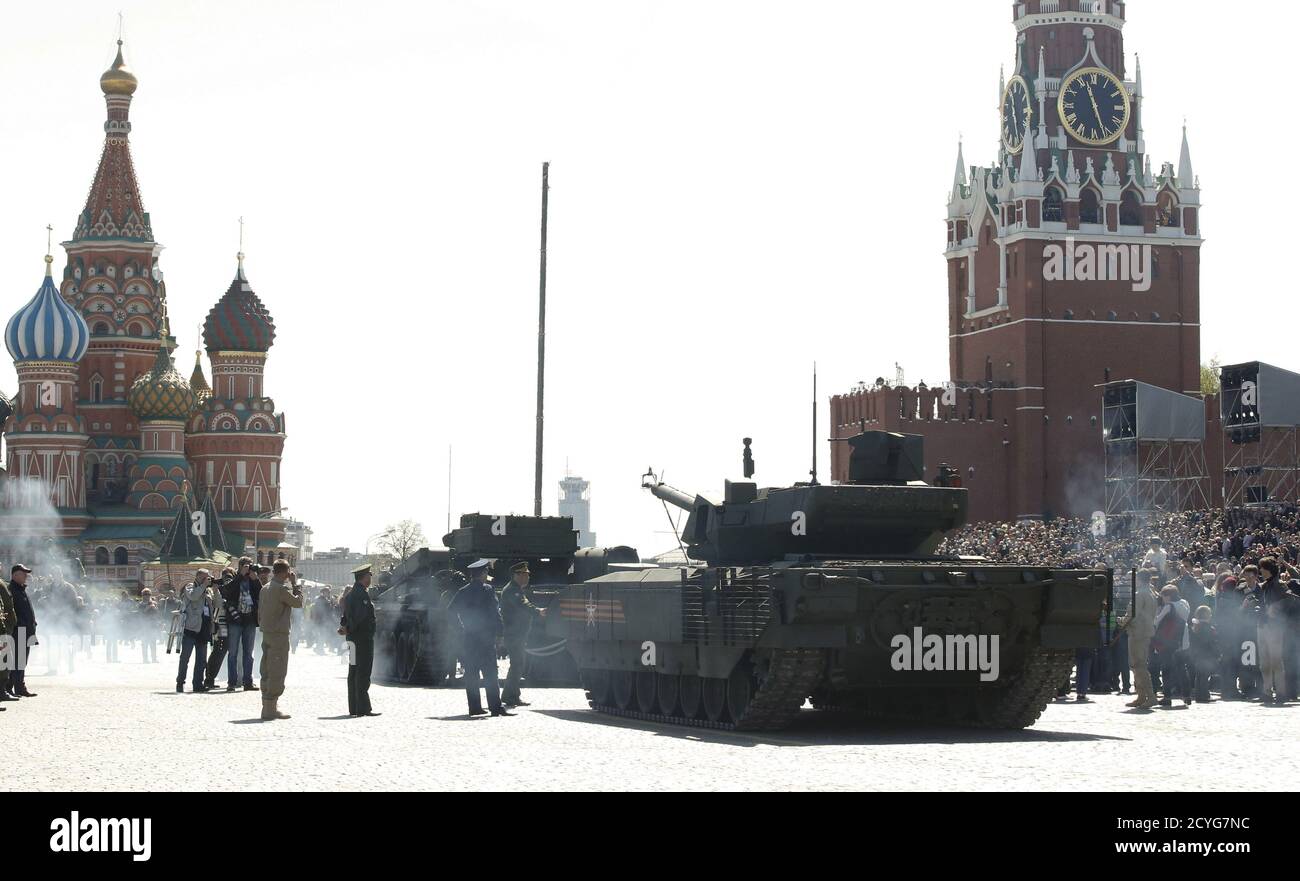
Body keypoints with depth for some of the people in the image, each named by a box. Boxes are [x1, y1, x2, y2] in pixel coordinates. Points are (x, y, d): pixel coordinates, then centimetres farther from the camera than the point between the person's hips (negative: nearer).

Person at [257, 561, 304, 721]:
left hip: (266, 634, 9)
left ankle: (269, 707, 18)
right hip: (279, 634, -9)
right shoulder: (282, 588, -14)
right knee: (277, 673, -6)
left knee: (267, 671, 12)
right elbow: (298, 602, -7)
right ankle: (270, 709, -8)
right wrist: (295, 583, 0)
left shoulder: (265, 589, 12)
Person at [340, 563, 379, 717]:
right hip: (363, 638, -10)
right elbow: (359, 616, -23)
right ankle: (363, 708, -10)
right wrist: (348, 629, -14)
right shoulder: (362, 595, -15)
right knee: (363, 673, -9)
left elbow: (346, 614, 17)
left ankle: (354, 708, 14)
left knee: (353, 674, 11)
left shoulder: (350, 594, 16)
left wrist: (344, 627, 5)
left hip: (353, 639, 10)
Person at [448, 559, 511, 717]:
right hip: (486, 637, -5)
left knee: (471, 674, 8)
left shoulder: (463, 592, 8)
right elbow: (495, 612, -11)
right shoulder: (488, 589, -7)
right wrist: (499, 630, -5)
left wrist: (462, 626, 13)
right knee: (490, 673, -5)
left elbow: (451, 610, 10)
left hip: (467, 637, 5)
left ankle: (474, 707, 8)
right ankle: (495, 707, -10)